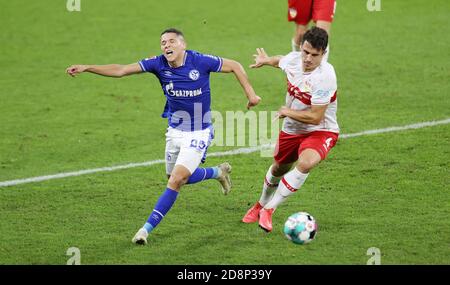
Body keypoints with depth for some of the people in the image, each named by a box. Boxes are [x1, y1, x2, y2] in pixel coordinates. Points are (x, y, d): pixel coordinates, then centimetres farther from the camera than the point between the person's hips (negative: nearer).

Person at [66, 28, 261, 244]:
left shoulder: (200, 62, -18)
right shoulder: (158, 64, -10)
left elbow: (234, 66, -4)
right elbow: (120, 70, -13)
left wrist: (250, 94, -7)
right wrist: (87, 68, -22)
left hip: (198, 133, -5)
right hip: (175, 131, 5)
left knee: (176, 180, -15)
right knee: (181, 178, 19)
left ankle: (147, 228, -7)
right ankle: (219, 172, 47)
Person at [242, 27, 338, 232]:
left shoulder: (325, 76, -31)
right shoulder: (293, 59, -11)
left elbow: (315, 117, -28)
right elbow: (282, 61, 19)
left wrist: (287, 112, -14)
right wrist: (266, 60, 40)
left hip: (320, 131, -6)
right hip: (291, 129, 6)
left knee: (305, 163, -34)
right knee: (279, 168, 24)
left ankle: (269, 209, -21)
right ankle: (261, 205, 54)